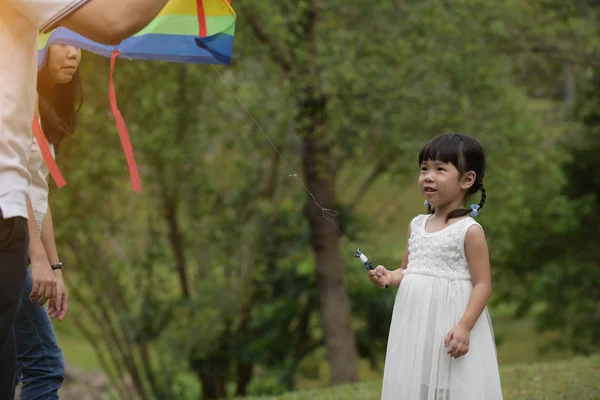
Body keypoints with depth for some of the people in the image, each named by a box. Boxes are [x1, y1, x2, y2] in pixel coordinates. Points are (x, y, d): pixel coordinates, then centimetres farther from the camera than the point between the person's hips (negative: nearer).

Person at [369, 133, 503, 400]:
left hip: (450, 326, -6)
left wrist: (464, 326, -21)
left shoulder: (469, 230, -9)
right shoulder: (417, 225, 10)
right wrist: (389, 277, -3)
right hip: (415, 327, 6)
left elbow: (482, 285, -11)